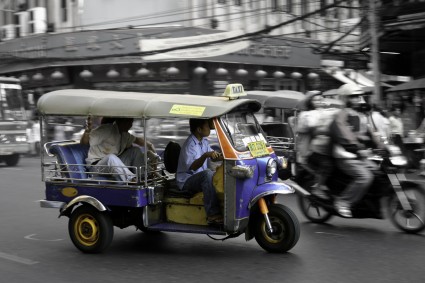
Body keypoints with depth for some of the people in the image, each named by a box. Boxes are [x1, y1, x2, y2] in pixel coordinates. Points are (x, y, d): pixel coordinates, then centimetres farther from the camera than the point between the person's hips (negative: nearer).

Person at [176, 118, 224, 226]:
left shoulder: (203, 141, 8)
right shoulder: (189, 145, -20)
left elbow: (213, 156, 16)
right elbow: (193, 167, -31)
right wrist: (205, 155, -45)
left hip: (200, 178, 9)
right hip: (186, 181, -9)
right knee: (207, 174, -36)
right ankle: (212, 214, -39)